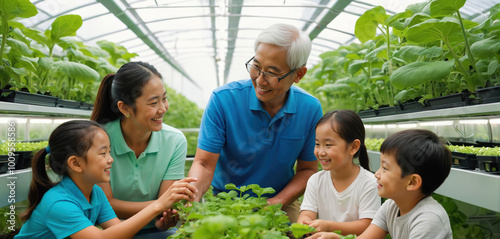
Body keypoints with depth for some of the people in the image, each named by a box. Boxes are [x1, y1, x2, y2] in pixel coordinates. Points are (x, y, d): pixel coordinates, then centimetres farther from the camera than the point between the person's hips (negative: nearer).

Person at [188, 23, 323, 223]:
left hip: (281, 202, 2)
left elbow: (307, 169, 1)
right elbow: (204, 164, -16)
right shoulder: (223, 99, -16)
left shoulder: (311, 109, -9)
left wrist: (278, 201, -15)